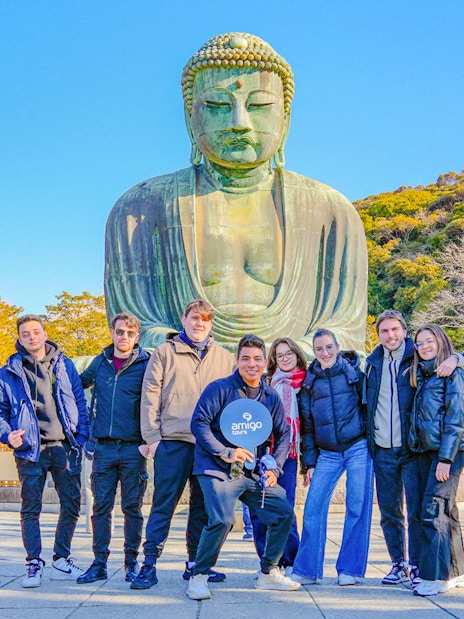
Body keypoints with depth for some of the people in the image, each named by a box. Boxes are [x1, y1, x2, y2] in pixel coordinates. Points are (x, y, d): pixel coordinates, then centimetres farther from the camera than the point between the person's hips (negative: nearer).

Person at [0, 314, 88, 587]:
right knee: (31, 508, 2)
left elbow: (80, 402, 8)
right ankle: (34, 564, 12)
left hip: (65, 447, 2)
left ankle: (62, 561, 19)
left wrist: (82, 436, -1)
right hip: (31, 450, -1)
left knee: (72, 505, 5)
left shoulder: (64, 365, 9)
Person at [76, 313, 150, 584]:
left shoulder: (146, 364, -1)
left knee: (133, 507, 4)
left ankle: (132, 562, 15)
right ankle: (99, 564, 13)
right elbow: (79, 384, 25)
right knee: (101, 506, 5)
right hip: (104, 447, 3)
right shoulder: (101, 362, 9)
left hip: (133, 448, -3)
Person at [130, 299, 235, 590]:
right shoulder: (165, 353, 6)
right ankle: (150, 565, 3)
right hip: (173, 441, -3)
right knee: (164, 503, -2)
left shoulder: (225, 358, 13)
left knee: (203, 505, 9)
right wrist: (152, 436, -5)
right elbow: (150, 395, 2)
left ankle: (195, 563, 19)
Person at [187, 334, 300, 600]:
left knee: (284, 512, 3)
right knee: (222, 519, -25)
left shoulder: (271, 397, 9)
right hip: (218, 470, -6)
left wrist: (275, 467, 2)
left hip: (254, 474, 6)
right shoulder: (220, 388, -7)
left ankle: (269, 573, 21)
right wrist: (225, 452, -19)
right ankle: (199, 577, -4)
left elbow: (283, 434, 15)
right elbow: (199, 423, -12)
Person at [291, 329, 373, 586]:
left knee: (357, 507, -1)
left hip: (358, 448, -3)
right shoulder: (310, 382, 9)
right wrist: (309, 462, 8)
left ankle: (350, 568, 10)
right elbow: (306, 424, 12)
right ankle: (306, 569, 4)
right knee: (313, 508, -5)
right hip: (327, 454, 3)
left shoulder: (354, 372, 1)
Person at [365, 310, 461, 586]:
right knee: (389, 510, 9)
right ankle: (398, 563, 21)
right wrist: (367, 436, 13)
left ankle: (417, 565, 9)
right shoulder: (373, 363, 11)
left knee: (416, 509, -2)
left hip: (412, 448, -4)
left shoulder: (418, 358, -1)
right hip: (382, 449, 4)